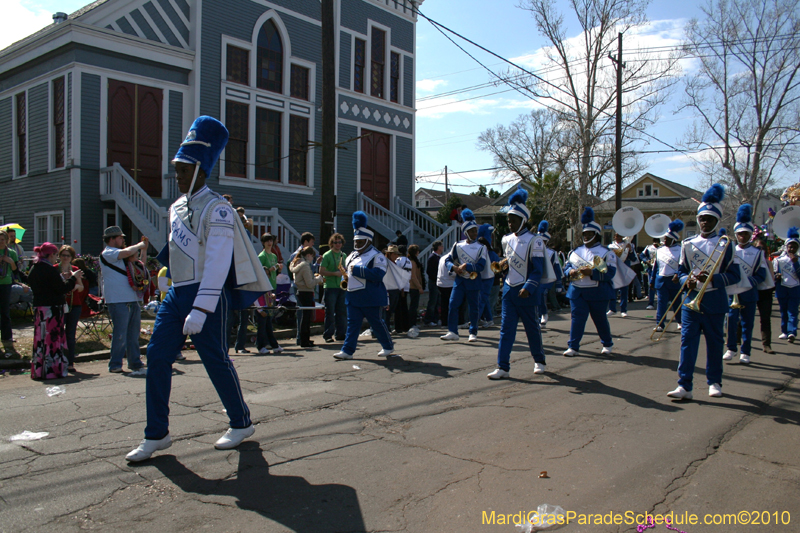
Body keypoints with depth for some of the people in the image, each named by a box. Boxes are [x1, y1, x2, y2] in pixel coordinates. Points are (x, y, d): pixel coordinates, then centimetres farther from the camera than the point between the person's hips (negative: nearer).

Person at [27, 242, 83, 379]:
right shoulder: (50, 269, -15)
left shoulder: (34, 269, 11)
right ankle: (53, 369, 2)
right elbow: (62, 289, -16)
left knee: (40, 338, 13)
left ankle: (38, 371, 18)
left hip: (38, 308, 8)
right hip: (52, 308, -8)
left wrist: (65, 279, 17)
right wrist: (73, 278, -3)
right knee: (53, 338, -1)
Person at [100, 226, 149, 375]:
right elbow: (127, 252, -23)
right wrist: (141, 245, -6)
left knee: (133, 334, 10)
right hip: (118, 301, -9)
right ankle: (115, 365, 4)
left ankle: (135, 364, 16)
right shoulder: (107, 253, -5)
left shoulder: (119, 255, 23)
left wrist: (143, 248, 17)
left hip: (132, 300, 9)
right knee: (120, 334, -6)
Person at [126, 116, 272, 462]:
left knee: (215, 360, 0)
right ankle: (156, 435, 11)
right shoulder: (176, 207, 14)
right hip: (176, 293, 8)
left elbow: (218, 263, -21)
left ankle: (242, 424, 20)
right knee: (157, 356, 2)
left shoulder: (217, 209, -12)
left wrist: (200, 311, -27)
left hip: (207, 295, -8)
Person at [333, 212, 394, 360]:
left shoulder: (377, 256, -11)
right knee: (352, 324, 7)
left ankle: (388, 347, 20)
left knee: (377, 323, 3)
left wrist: (357, 270, -25)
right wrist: (345, 279, 6)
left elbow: (378, 274, -24)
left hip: (370, 298, -7)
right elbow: (346, 269, 30)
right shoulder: (352, 256, 15)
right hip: (353, 296, 8)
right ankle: (347, 351, 9)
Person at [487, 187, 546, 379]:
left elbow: (538, 270, -14)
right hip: (509, 289, 5)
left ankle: (539, 361, 31)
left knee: (532, 328, 10)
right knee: (506, 328, 0)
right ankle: (503, 367, 1)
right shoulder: (507, 240, 8)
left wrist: (528, 288, -26)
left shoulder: (534, 241, -11)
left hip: (526, 293, -5)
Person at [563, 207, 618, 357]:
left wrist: (591, 272, -27)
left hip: (598, 293, -3)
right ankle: (573, 347, -1)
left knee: (600, 319, 10)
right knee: (577, 318, -4)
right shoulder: (576, 251, 12)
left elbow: (610, 272, -14)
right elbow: (566, 266, 13)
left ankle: (607, 344, 29)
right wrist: (570, 272, -11)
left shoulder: (606, 253, -3)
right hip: (577, 292, 3)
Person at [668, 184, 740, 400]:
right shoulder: (688, 244, 7)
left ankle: (714, 382, 24)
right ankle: (685, 386, -6)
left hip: (715, 301, -1)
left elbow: (734, 275, -2)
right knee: (688, 340, -6)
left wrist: (712, 278, -19)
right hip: (691, 299, 1)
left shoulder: (725, 244, 1)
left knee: (715, 342, 9)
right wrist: (687, 280, -10)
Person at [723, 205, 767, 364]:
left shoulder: (758, 253, 4)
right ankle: (731, 348, 9)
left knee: (747, 323, 4)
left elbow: (761, 275, 0)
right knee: (731, 320, -6)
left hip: (749, 293, 0)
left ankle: (745, 352, 11)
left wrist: (747, 282, -15)